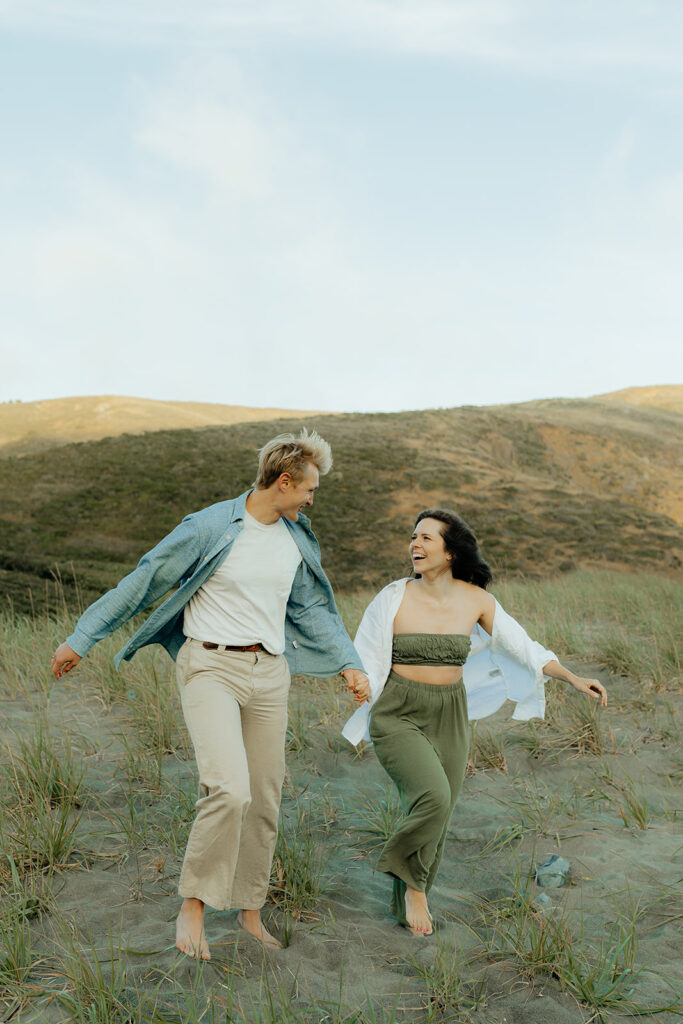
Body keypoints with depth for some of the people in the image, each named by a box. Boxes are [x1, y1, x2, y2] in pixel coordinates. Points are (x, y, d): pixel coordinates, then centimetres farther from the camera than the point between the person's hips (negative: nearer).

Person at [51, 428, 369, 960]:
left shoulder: (297, 540, 9)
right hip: (210, 667, -6)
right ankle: (194, 904, -1)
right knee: (230, 790, -22)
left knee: (264, 799, 9)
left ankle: (250, 909, 27)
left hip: (269, 674, 6)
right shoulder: (209, 528, -9)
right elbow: (142, 582, -4)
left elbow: (314, 608, 21)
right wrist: (81, 639, 0)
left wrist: (349, 662, 14)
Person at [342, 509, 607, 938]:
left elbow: (523, 648, 6)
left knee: (436, 820, 8)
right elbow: (367, 660, -4)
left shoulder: (476, 600, -2)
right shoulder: (394, 597, -9)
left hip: (449, 719, 3)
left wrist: (574, 679, 1)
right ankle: (413, 881, 4)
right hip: (399, 716, -3)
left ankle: (407, 901, 33)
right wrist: (361, 686, -25)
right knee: (433, 796, -24)